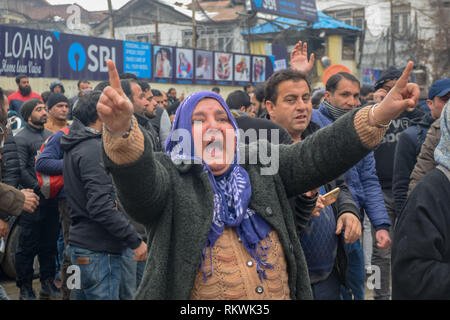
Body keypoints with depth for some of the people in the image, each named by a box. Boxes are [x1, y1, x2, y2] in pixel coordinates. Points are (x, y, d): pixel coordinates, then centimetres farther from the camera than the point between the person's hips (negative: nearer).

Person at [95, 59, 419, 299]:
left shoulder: (261, 166, 9)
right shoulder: (168, 175, -4)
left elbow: (315, 154, -1)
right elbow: (139, 181, -25)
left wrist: (381, 114, -15)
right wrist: (122, 131, -47)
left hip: (281, 291, 4)